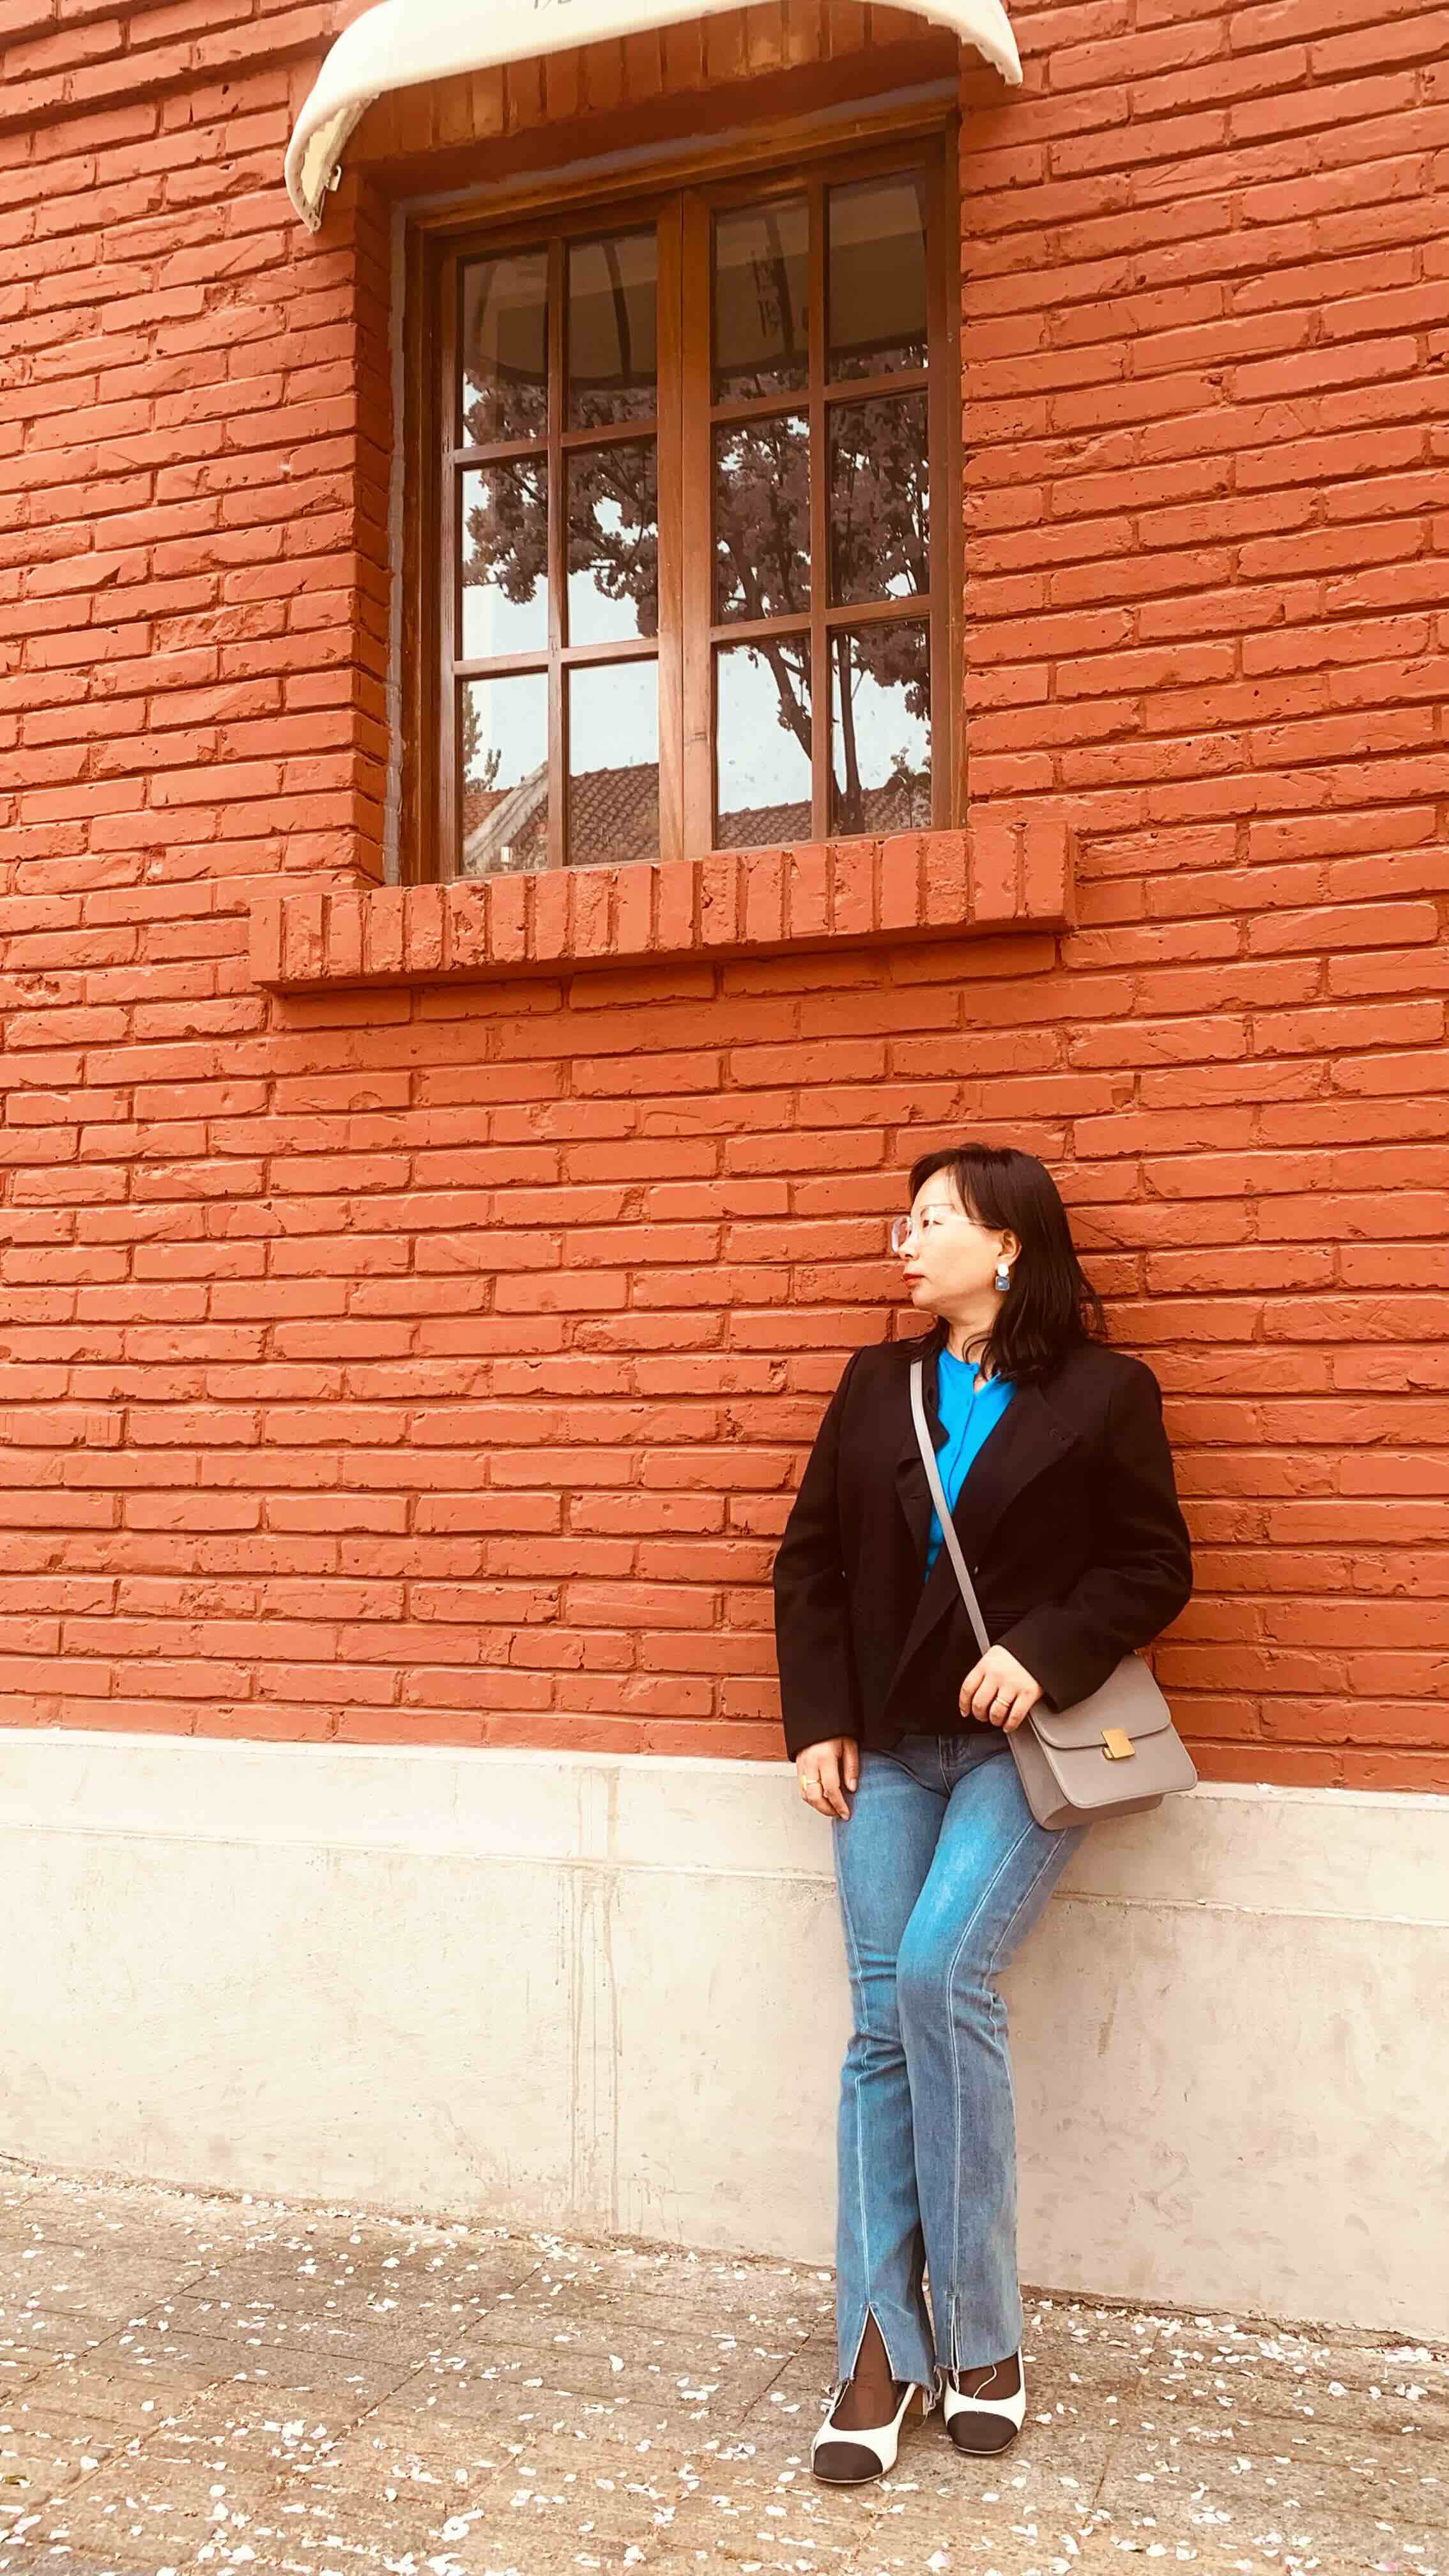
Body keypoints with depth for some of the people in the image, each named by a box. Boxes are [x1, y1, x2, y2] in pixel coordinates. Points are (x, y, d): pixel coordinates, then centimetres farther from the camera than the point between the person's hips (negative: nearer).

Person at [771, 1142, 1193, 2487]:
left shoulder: (1103, 1392, -1)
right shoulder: (875, 1385, 10)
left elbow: (1153, 1566, -1)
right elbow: (809, 1560, 10)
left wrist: (1045, 1653, -17)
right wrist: (817, 1720, 1)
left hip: (1021, 1746, -4)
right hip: (887, 1746, 4)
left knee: (938, 1975, -20)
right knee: (882, 2021, -1)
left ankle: (979, 2334, -1)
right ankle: (880, 2350, 8)